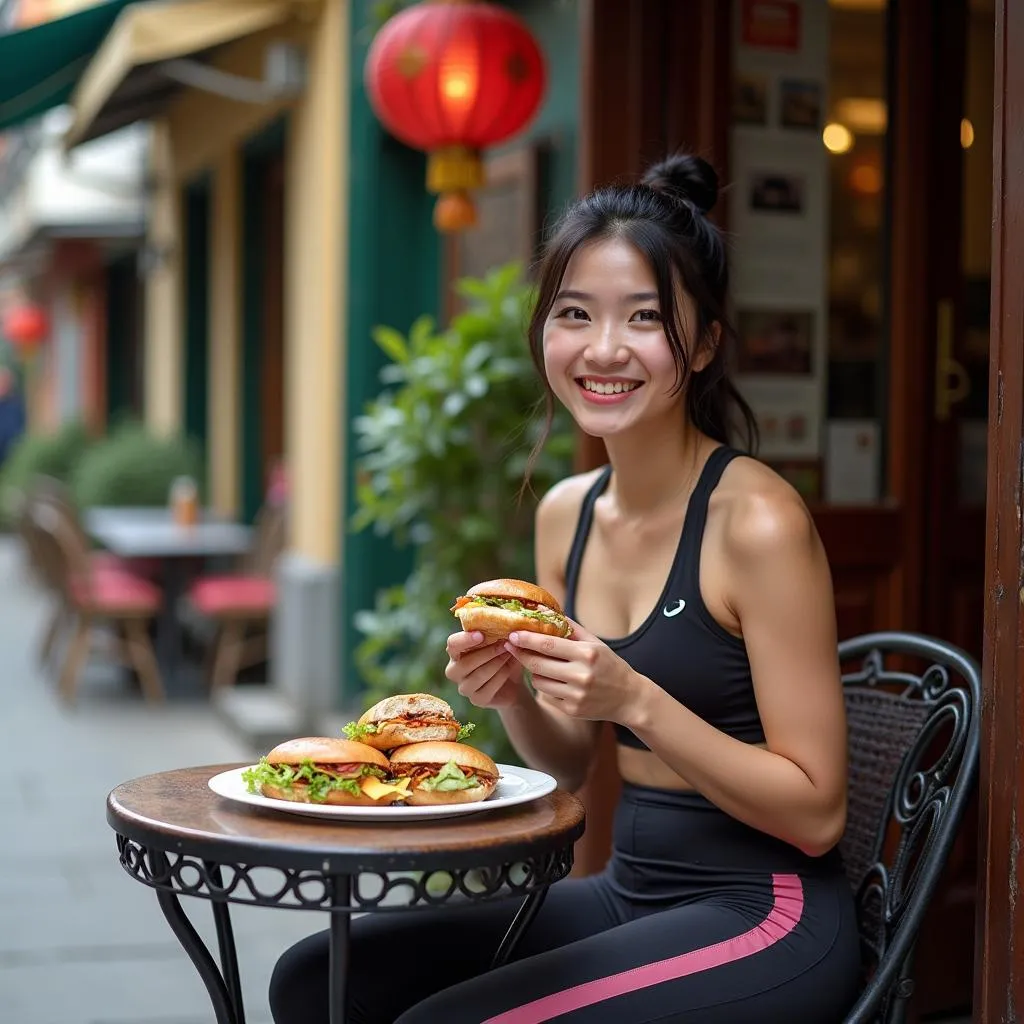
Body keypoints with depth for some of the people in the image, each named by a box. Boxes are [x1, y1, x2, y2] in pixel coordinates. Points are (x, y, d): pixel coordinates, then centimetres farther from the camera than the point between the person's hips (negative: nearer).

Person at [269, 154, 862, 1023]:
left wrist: (635, 701, -25)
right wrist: (511, 698, -10)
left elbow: (816, 811, -15)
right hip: (630, 890, 7)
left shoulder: (757, 521, -17)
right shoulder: (566, 513, 4)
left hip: (764, 918, -7)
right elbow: (572, 768, 11)